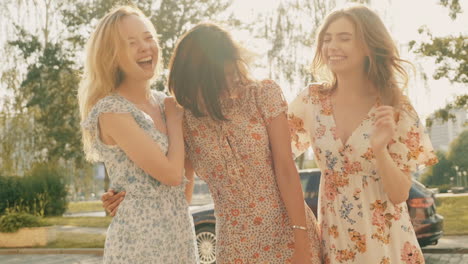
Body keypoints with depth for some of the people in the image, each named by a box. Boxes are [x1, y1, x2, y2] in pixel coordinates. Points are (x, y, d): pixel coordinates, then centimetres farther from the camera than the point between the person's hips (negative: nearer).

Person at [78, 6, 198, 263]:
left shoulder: (163, 102, 7)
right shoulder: (111, 110, -14)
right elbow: (171, 173, -19)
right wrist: (175, 119, -7)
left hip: (181, 234, 7)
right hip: (139, 240, -6)